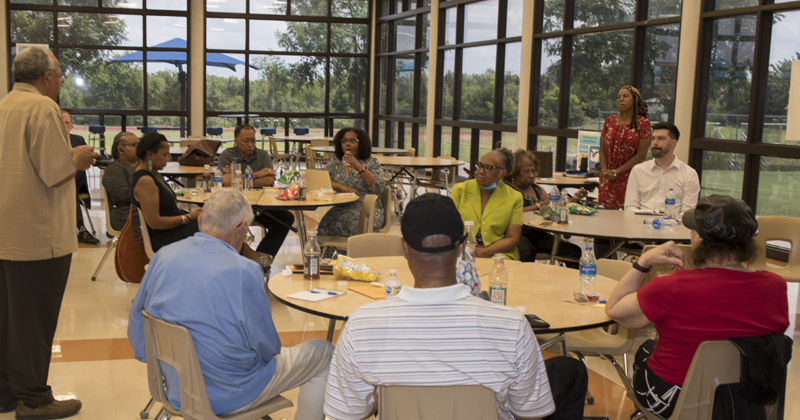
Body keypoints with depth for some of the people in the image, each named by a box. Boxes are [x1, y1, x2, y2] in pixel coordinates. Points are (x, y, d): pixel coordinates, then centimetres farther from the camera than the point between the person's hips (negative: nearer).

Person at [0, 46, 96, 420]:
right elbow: (55, 172, -20)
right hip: (36, 233, -9)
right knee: (33, 317, 0)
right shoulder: (43, 108, -15)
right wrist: (78, 159, -2)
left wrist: (67, 155, 21)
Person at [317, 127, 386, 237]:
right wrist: (342, 187, -11)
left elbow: (379, 187, -5)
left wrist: (358, 166, -12)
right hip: (341, 209, 2)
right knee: (327, 224, -29)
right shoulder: (335, 164, 17)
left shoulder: (371, 163, 9)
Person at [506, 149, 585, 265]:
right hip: (518, 234, -7)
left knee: (574, 251, -14)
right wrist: (540, 205, -11)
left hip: (538, 235, 7)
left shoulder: (536, 187, 23)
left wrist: (573, 198, 6)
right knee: (528, 251, -41)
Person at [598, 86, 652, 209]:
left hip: (631, 177, -3)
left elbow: (641, 154, -7)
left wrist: (617, 171, -11)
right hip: (608, 179, 3)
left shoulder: (643, 123, -2)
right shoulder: (609, 121, 10)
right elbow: (602, 150, 10)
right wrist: (605, 171, -7)